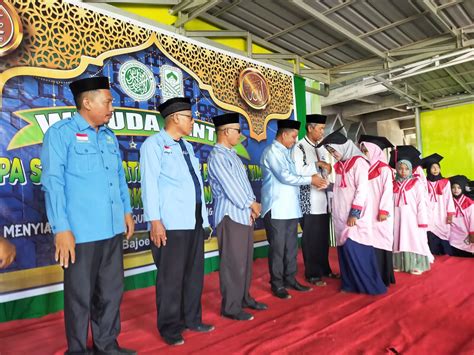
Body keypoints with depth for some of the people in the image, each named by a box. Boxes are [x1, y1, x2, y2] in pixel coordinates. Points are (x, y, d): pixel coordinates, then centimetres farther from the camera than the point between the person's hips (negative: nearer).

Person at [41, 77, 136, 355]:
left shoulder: (109, 136, 14)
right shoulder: (61, 133, -5)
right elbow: (53, 182, -11)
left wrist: (127, 211, 14)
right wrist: (61, 229, -15)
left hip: (113, 229, 7)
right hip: (81, 232, -6)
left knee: (112, 291, 16)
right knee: (80, 296, 8)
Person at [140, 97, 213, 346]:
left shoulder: (187, 146, 18)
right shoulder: (154, 144, -4)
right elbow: (149, 183, -11)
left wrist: (203, 217, 14)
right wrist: (155, 220, -18)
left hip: (194, 221, 8)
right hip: (171, 223, -8)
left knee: (194, 273, 15)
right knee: (171, 277, 2)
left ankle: (192, 319, 31)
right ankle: (170, 328, 19)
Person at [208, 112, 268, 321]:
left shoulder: (232, 155, 16)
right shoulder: (217, 157, -13)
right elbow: (230, 187, -18)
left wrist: (252, 206, 2)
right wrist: (252, 204, -7)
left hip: (244, 214, 9)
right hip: (230, 215, -9)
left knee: (245, 260, 15)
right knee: (233, 262, -3)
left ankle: (244, 298, 29)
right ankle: (231, 307, 9)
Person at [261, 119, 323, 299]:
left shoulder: (286, 152, 18)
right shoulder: (272, 151, -10)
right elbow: (285, 177, -18)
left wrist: (314, 179, 7)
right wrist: (310, 180, -8)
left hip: (291, 207, 9)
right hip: (276, 209, -9)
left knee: (291, 246, 13)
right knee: (278, 248, 0)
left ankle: (290, 279, 25)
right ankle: (277, 284, 12)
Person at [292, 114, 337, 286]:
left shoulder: (320, 148, 15)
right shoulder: (299, 147, -7)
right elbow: (298, 171, -18)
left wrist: (327, 169, 0)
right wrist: (318, 164, -16)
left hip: (322, 197, 7)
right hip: (308, 199, -7)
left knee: (323, 236, 13)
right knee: (310, 238, 1)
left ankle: (324, 269, 26)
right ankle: (312, 273, 13)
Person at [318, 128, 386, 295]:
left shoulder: (358, 162, -9)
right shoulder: (340, 165, 14)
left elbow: (362, 189, -15)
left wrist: (355, 213, -17)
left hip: (354, 215, -7)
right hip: (341, 215, 7)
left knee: (354, 248, -8)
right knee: (344, 248, 8)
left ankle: (368, 285, 7)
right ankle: (351, 284, 18)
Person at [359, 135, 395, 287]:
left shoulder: (383, 169, -4)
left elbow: (387, 191, -10)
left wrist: (384, 210, -15)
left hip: (380, 214, -6)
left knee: (379, 243, -2)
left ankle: (382, 277, 7)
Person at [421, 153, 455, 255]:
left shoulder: (445, 182, 8)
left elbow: (449, 198, 6)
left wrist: (450, 214, -2)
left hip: (442, 217, 1)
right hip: (430, 217, -1)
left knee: (444, 242, -1)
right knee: (432, 240, -4)